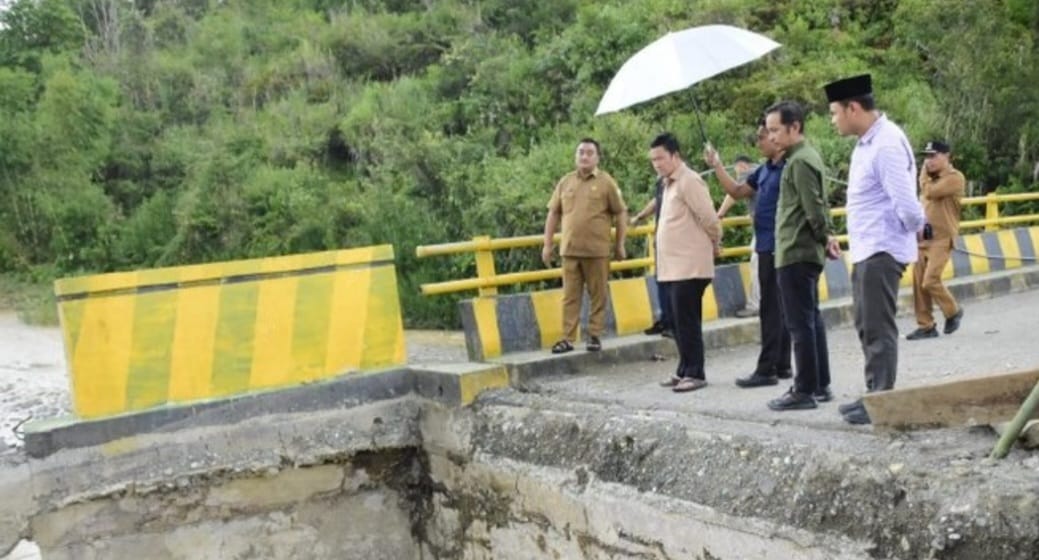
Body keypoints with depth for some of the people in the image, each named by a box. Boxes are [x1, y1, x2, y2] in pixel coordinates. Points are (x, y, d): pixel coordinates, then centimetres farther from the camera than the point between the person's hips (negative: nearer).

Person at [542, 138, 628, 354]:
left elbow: (620, 213, 2)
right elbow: (553, 214, 11)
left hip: (597, 250, -2)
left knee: (598, 295, 6)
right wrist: (547, 244, 8)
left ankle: (595, 335, 16)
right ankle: (567, 338, 8)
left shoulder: (606, 182, -1)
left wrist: (620, 244, 2)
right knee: (570, 296, 5)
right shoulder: (565, 182, 7)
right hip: (570, 249, 2)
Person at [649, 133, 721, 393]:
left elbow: (709, 219, -16)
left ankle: (695, 373, -1)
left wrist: (714, 244, 0)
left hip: (690, 266, -9)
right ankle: (685, 370, 19)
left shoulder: (689, 181, -13)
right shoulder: (670, 184, 17)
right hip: (674, 265, 9)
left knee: (688, 321, -7)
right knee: (680, 321, 12)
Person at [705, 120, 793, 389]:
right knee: (778, 308, 13)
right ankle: (782, 365, 20)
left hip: (776, 247, -9)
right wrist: (717, 165, 12)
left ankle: (767, 369, 0)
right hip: (766, 246, 9)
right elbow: (736, 191, 20)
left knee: (772, 309, -5)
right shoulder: (764, 170, 13)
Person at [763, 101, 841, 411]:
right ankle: (820, 385, 20)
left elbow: (814, 209, -18)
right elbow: (818, 206, 17)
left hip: (795, 253, -10)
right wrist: (827, 235, 7)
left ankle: (805, 390, -1)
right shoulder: (806, 156, 16)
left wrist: (824, 238, -5)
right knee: (812, 319, 13)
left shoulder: (800, 161, -16)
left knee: (800, 323, -6)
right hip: (805, 252, 10)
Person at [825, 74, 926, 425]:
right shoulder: (866, 143, 12)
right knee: (867, 326, 16)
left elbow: (906, 205, -22)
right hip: (865, 250, 10)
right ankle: (875, 394, 27)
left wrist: (916, 226, -4)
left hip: (882, 251, -10)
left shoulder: (887, 144, -19)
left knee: (878, 329, -3)